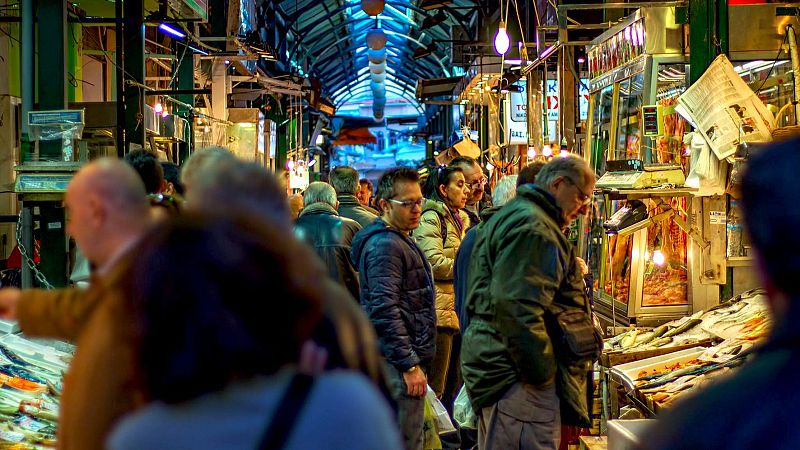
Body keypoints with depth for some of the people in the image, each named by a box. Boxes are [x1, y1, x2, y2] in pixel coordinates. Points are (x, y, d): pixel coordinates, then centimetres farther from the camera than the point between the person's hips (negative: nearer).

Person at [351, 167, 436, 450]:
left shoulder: (399, 240, 18)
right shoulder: (385, 245, -15)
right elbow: (384, 310, -22)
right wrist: (409, 365, -21)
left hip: (404, 361, 11)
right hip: (399, 363, -11)